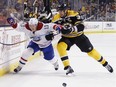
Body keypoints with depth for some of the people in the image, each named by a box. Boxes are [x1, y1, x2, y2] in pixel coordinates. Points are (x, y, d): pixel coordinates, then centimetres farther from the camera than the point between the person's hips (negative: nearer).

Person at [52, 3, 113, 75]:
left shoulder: (73, 14, -24)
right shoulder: (56, 18, -13)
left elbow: (81, 26, -29)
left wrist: (72, 28, -46)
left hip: (78, 36, -2)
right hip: (67, 37, 2)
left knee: (90, 50, 1)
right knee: (60, 46, -27)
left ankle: (105, 63, 24)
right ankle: (68, 67, -20)